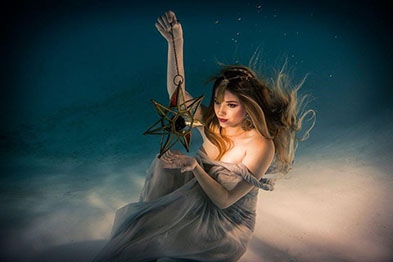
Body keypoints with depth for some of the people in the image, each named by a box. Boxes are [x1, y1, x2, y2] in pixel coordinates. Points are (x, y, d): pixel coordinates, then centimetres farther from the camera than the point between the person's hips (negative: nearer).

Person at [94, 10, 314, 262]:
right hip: (200, 201, 5)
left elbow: (224, 199, -23)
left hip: (229, 225, -5)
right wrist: (176, 42, -24)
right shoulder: (212, 123, -8)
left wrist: (194, 166, -36)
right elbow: (176, 91, -14)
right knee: (164, 163, -18)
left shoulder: (261, 146, -24)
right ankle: (151, 218, -2)